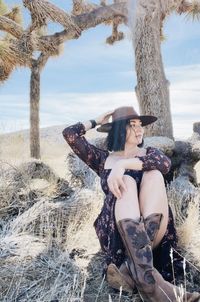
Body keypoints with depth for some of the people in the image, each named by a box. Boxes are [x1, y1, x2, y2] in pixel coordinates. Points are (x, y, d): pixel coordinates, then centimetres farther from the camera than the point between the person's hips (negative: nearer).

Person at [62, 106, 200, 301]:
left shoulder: (149, 153, 15)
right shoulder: (104, 159, 16)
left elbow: (165, 163, -12)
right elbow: (70, 135, 7)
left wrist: (123, 164, -24)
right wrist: (97, 122, 18)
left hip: (154, 232, 1)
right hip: (115, 233, 0)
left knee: (154, 174, -22)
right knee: (126, 182, -27)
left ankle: (132, 267, -37)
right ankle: (147, 277, -46)